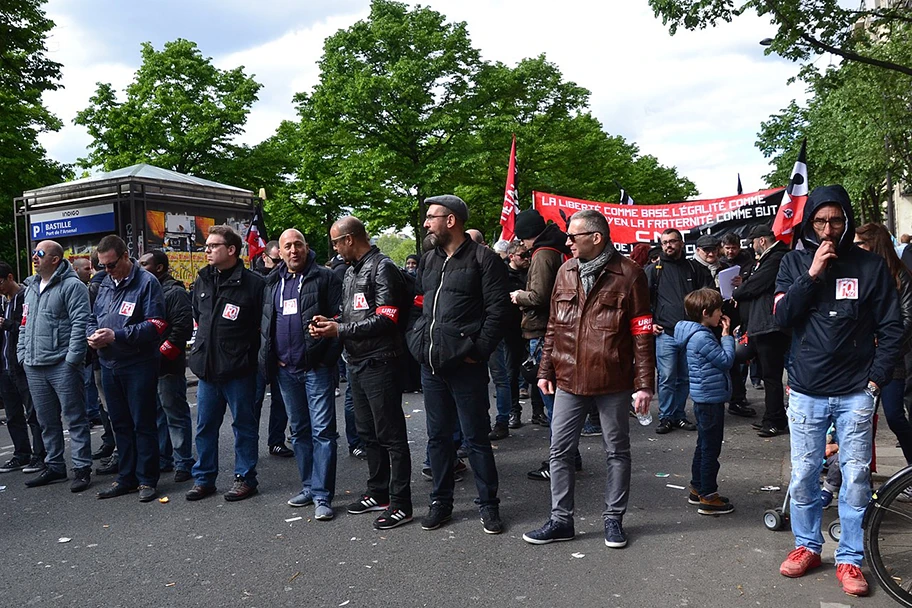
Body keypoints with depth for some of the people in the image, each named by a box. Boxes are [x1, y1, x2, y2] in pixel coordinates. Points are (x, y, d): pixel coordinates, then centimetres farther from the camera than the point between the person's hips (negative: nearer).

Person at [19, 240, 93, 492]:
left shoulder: (71, 285, -8)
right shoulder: (31, 287, 18)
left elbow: (80, 323, -14)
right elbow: (25, 324, 23)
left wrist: (72, 358, -18)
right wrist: (23, 355, 13)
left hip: (62, 366, -8)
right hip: (34, 368, 8)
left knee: (75, 418, -2)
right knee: (46, 421, 15)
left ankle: (82, 468, 4)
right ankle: (54, 466, 26)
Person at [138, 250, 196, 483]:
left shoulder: (174, 293, -9)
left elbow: (182, 328, -18)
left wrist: (162, 353, -19)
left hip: (168, 366, -9)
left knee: (176, 414, -3)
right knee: (155, 414, 15)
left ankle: (184, 463, 4)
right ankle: (162, 459, 26)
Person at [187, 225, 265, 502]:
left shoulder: (252, 283, -10)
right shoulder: (202, 279, 9)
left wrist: (247, 350, -6)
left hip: (239, 368, -6)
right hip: (206, 366, 6)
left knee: (244, 424, 7)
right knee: (205, 425, 14)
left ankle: (245, 478, 19)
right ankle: (203, 478, 26)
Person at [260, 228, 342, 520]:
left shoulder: (325, 277, -4)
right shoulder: (272, 283, 14)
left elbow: (340, 317, -9)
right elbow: (265, 323, 18)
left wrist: (329, 356, -16)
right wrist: (269, 357, 9)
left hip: (316, 367, -6)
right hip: (286, 370, 6)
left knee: (322, 430, -4)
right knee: (299, 430, 14)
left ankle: (322, 495, 1)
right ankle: (309, 487, 26)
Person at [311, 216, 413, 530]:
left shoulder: (383, 268, -12)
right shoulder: (351, 271, 17)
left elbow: (386, 319, -20)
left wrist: (340, 330, -18)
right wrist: (330, 324, 1)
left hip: (379, 362, -10)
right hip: (355, 362, 10)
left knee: (391, 435, -2)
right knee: (368, 432, 17)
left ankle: (400, 503, 7)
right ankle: (378, 492, 30)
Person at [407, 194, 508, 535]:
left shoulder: (482, 259, -6)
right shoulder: (428, 260, 16)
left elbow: (497, 309, -11)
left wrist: (478, 350, -16)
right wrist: (416, 341, 8)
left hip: (465, 366, -6)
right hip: (431, 365, 7)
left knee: (476, 437, 3)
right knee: (438, 436, 15)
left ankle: (488, 504, 18)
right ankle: (440, 502, 28)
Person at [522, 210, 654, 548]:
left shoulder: (628, 274, -8)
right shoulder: (565, 272, 7)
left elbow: (642, 334, -8)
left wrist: (644, 384, -10)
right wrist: (546, 371, 10)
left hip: (612, 382, -4)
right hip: (568, 380, 4)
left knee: (617, 452, 11)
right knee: (560, 451, 8)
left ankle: (614, 518, 26)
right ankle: (561, 520, 21)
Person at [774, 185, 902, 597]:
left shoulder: (870, 265, 1)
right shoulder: (794, 262, 3)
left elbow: (891, 328, 3)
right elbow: (782, 316, -6)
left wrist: (876, 379, -4)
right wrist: (812, 274, -15)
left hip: (855, 393, -1)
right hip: (806, 392, 1)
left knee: (856, 478, 3)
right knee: (803, 476, 8)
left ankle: (850, 559, 18)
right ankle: (807, 546, 26)